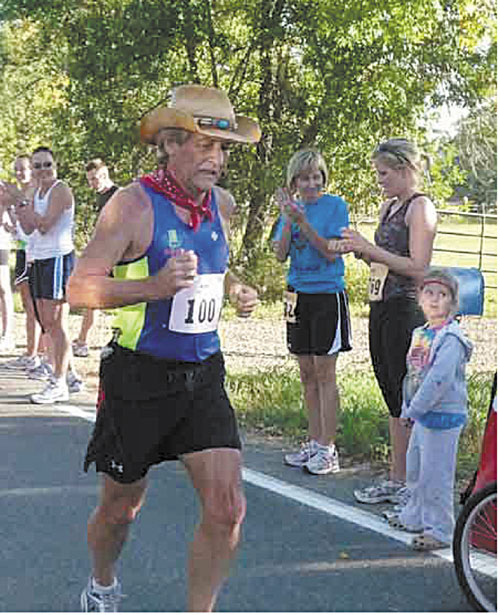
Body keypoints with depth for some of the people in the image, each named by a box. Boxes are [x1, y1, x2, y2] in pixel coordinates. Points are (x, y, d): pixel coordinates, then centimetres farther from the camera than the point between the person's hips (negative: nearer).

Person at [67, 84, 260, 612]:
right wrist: (153, 286, -31)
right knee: (121, 507, 12)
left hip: (202, 375, 5)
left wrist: (235, 289, 5)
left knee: (227, 508, -8)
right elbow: (79, 288, -16)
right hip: (139, 376, -5)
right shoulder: (134, 204, -13)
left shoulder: (217, 204, 7)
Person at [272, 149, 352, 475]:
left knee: (324, 374, -4)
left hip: (328, 294, -6)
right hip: (299, 295, 6)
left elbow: (331, 253, -14)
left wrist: (302, 221, -22)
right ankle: (314, 443, 19)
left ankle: (328, 448, 3)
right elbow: (281, 255, 1)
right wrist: (288, 220, -12)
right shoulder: (292, 207, 9)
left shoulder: (336, 205, -6)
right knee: (307, 374, 10)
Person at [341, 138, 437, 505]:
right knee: (394, 400, 13)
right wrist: (361, 250, 5)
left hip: (405, 310, -9)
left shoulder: (420, 207, -9)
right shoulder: (389, 207, 17)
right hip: (381, 309, 9)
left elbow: (418, 268, -17)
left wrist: (371, 249, -17)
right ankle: (396, 481, 22)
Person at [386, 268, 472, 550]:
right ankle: (415, 517, 38)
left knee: (436, 475, -3)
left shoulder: (451, 338, -18)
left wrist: (415, 408, -20)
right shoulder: (421, 334, 10)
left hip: (443, 416, -9)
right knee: (415, 469, 21)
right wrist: (408, 410, 13)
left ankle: (440, 531, 10)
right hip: (422, 415, 9)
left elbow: (439, 379, -25)